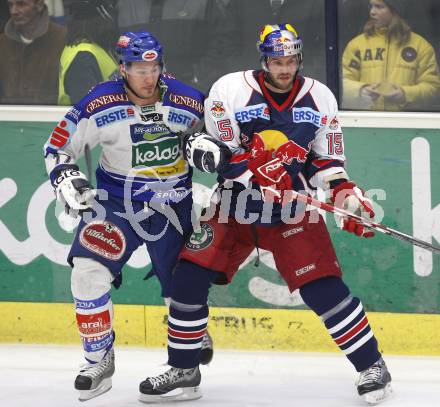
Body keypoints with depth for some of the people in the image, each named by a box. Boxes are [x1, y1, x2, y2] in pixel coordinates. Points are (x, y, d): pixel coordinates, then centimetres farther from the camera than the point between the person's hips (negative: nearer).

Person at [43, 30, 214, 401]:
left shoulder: (188, 102, -13)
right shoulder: (99, 106, -16)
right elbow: (58, 147, -7)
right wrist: (68, 179, -21)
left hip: (172, 204, 1)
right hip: (116, 202, -1)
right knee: (88, 269, -20)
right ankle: (99, 361, -8)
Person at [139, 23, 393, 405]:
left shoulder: (319, 98, -2)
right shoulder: (230, 90, -11)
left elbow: (327, 162, 6)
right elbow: (216, 154, -11)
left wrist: (351, 200, -8)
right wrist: (254, 168, -27)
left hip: (293, 209, 0)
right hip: (235, 206, 0)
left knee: (324, 287, -12)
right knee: (189, 280, -5)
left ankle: (372, 365, 3)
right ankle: (183, 372, 11)